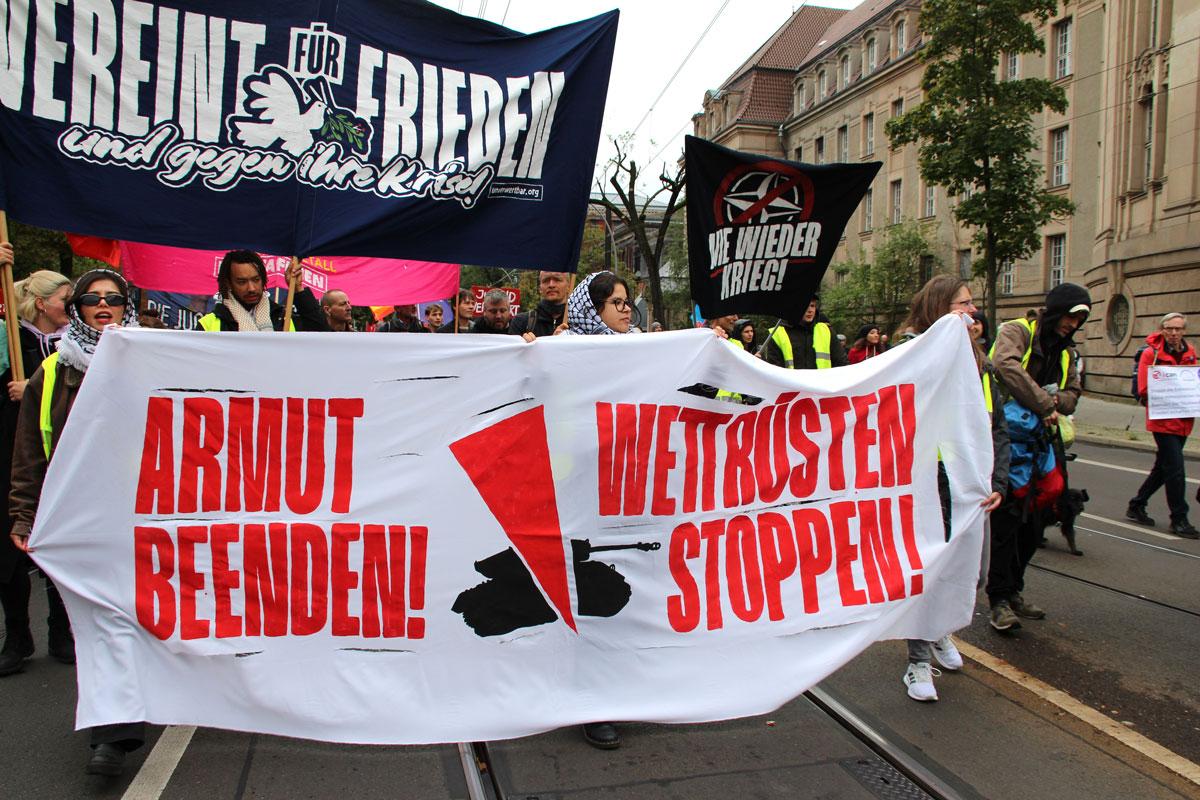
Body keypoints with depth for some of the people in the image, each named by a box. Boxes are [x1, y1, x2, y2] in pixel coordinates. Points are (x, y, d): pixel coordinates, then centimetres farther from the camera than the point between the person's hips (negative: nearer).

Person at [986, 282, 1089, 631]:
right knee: (1005, 522, -3)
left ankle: (1012, 590, 30)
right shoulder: (1016, 331, -6)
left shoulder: (1066, 351, 19)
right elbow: (1006, 366, -25)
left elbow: (1072, 394, 15)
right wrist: (1044, 404, -21)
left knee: (1032, 524, 14)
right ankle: (1000, 599, 7)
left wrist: (1056, 400, -9)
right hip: (1008, 438, -8)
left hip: (1038, 440, 8)